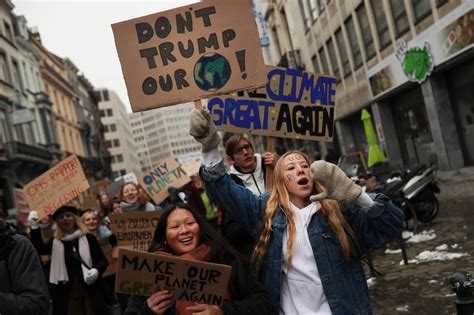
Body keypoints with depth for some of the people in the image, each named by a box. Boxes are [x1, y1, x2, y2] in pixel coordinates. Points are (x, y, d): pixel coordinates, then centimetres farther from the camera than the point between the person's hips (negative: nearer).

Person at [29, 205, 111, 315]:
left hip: (90, 290, -1)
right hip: (66, 292, 2)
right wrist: (34, 227, -13)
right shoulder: (55, 242, 10)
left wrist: (96, 270, -16)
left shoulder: (89, 238, 3)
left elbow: (103, 260, 4)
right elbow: (39, 249, -7)